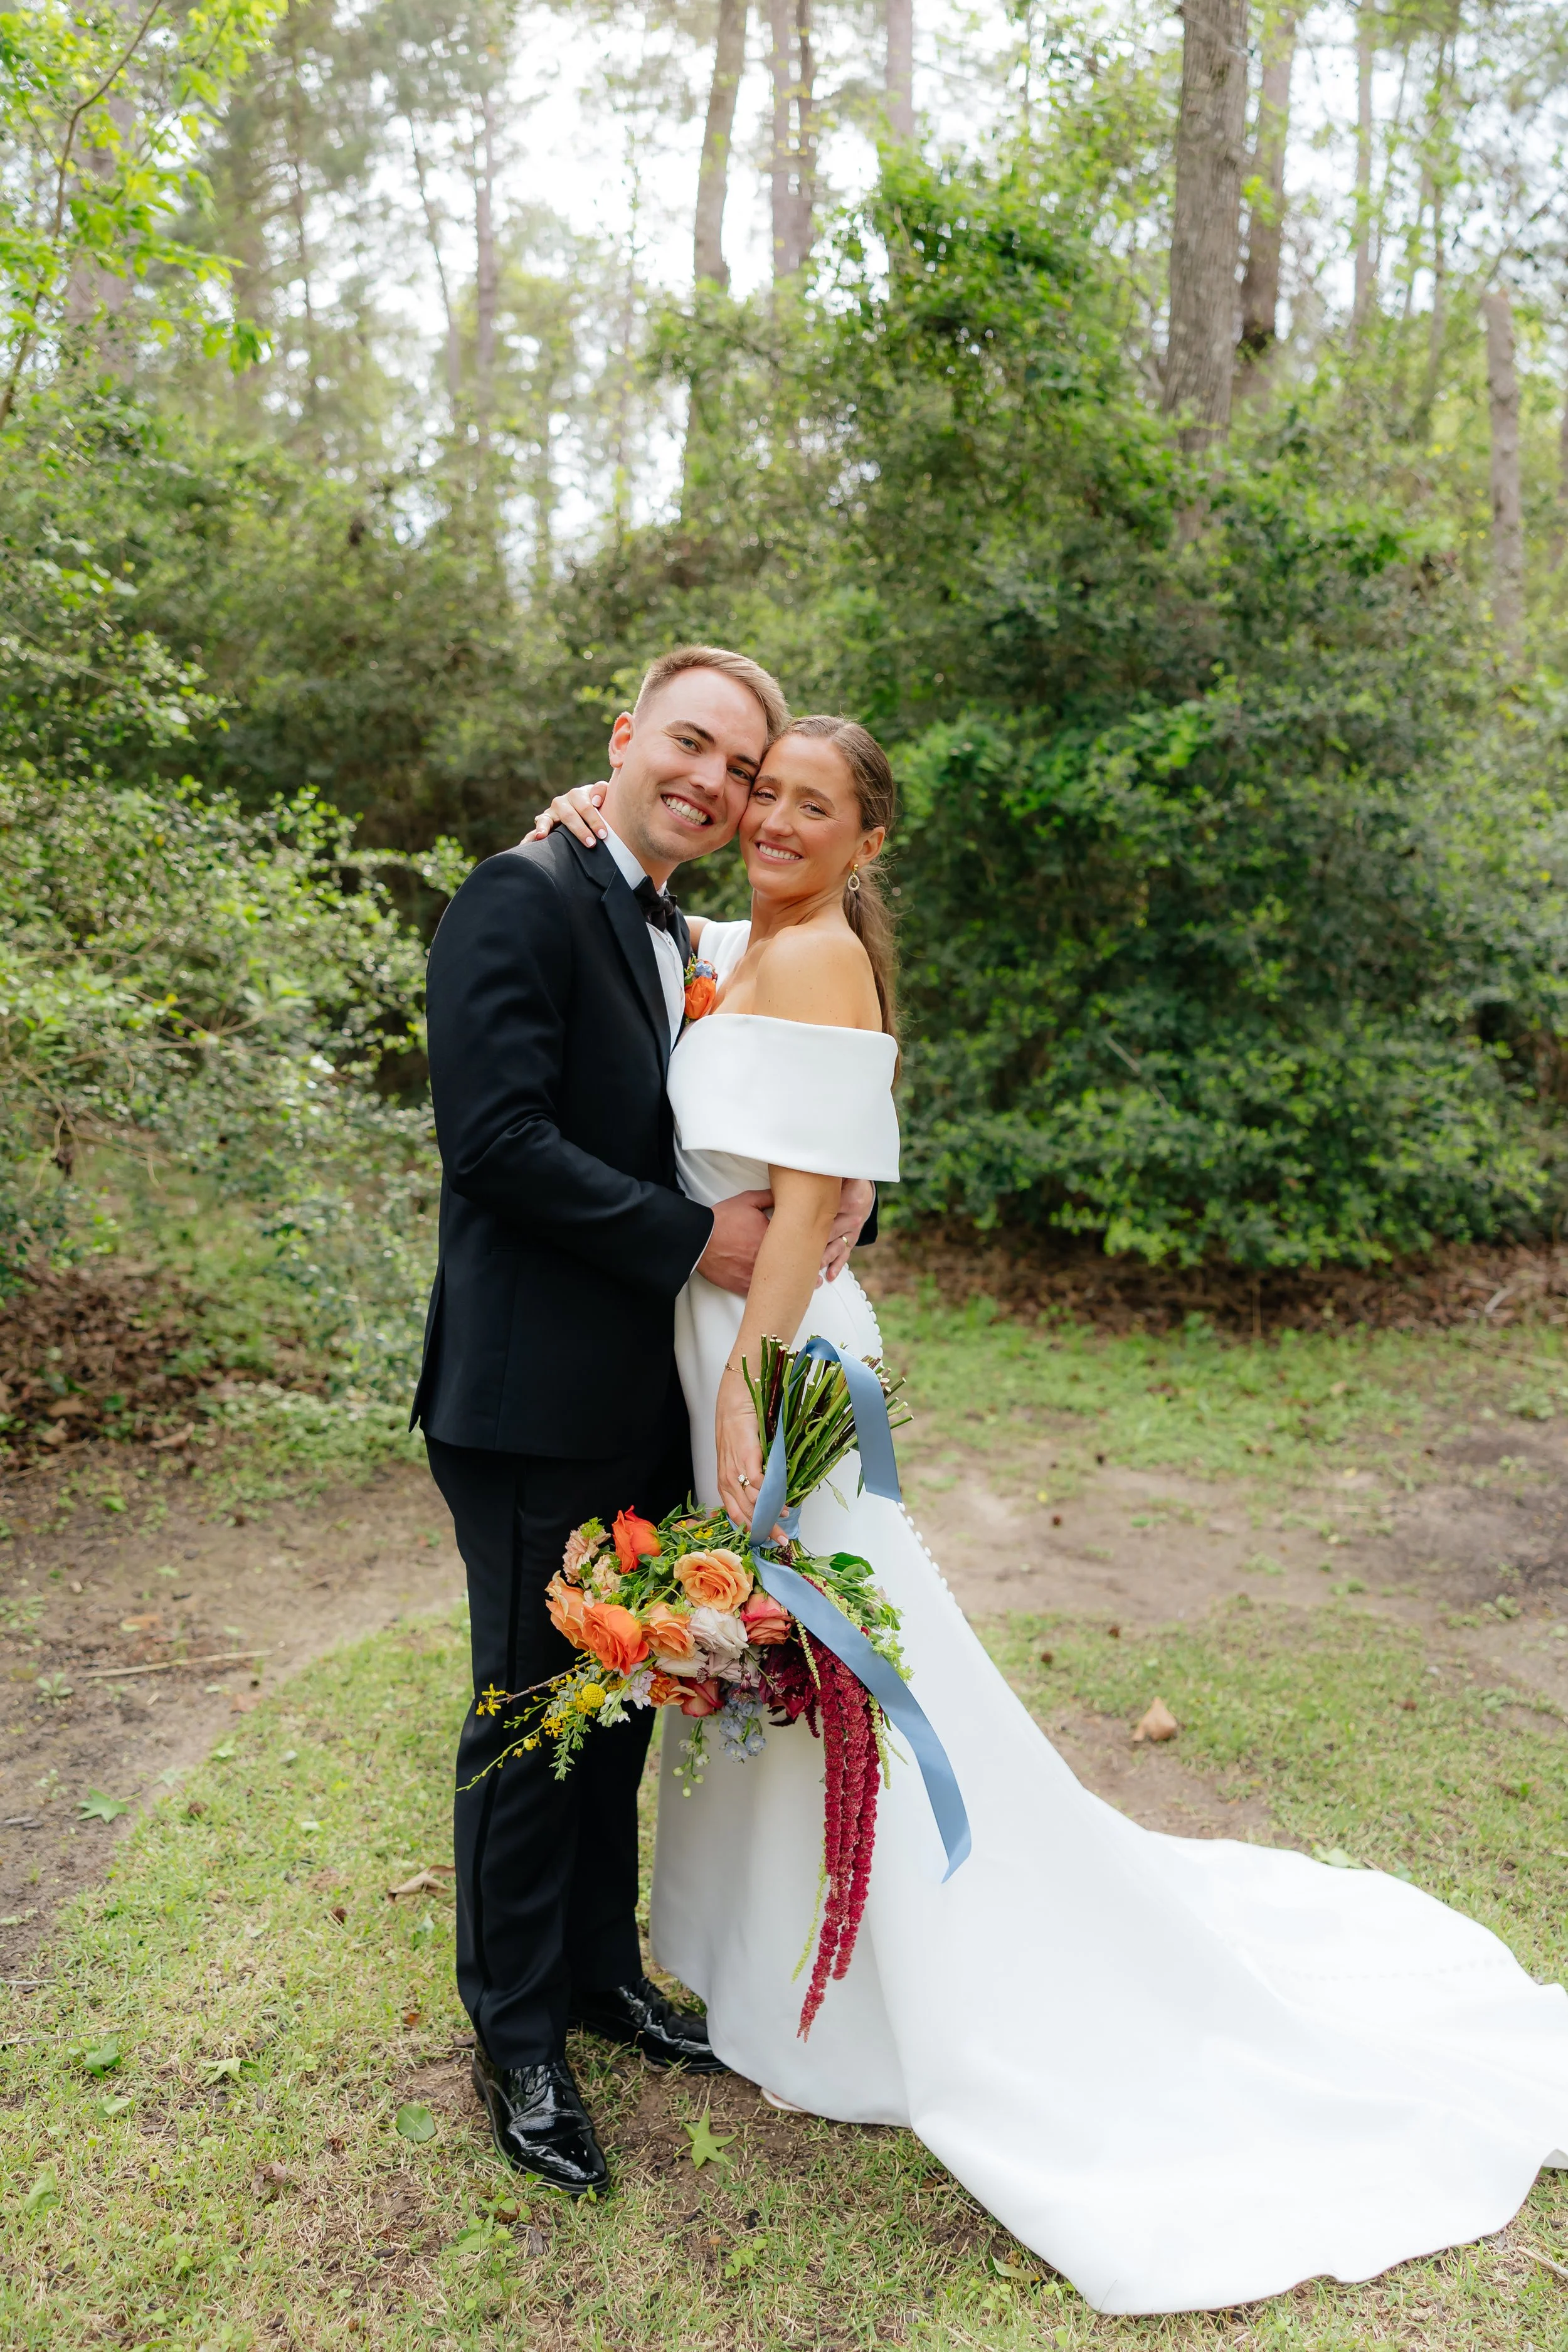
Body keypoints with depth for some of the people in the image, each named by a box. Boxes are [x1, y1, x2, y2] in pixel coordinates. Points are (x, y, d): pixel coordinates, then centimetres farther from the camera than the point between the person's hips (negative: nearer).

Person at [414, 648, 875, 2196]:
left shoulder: (682, 946, 15)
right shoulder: (524, 899, -12)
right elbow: (494, 1135, -22)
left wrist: (835, 1202, -5)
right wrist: (694, 1241, -19)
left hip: (644, 1404, 8)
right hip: (535, 1402, -8)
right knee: (533, 1713, 7)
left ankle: (601, 1969, 40)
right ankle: (516, 2040, 28)